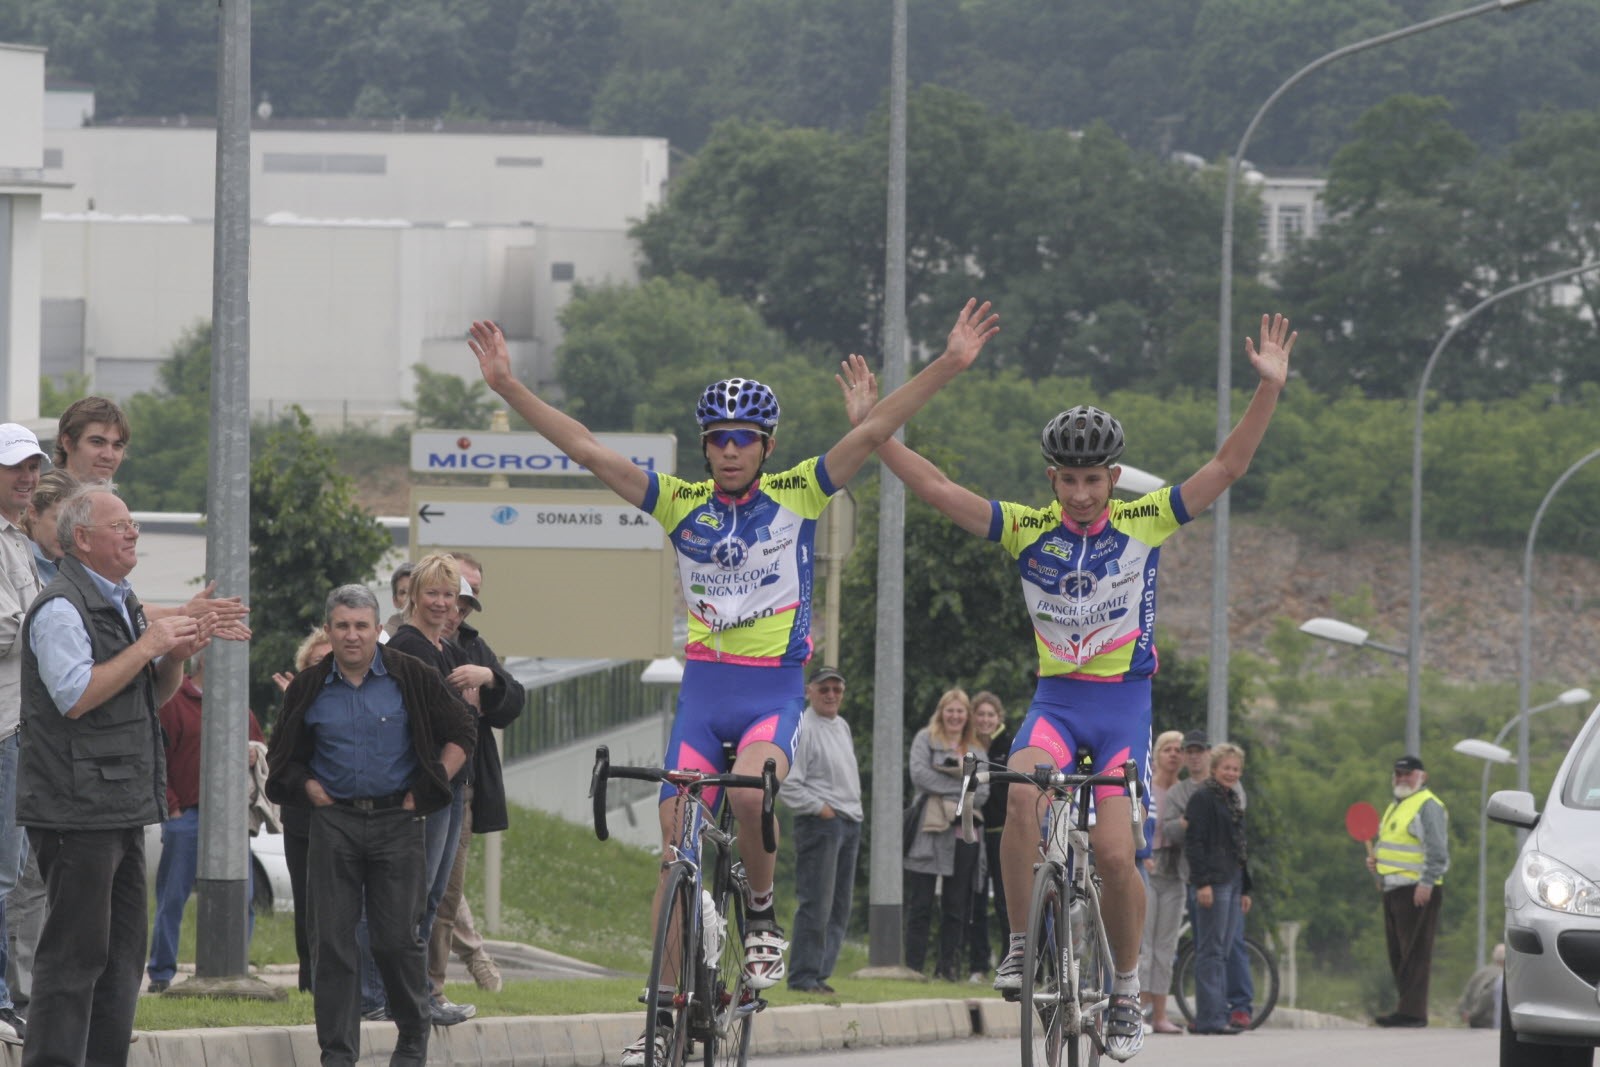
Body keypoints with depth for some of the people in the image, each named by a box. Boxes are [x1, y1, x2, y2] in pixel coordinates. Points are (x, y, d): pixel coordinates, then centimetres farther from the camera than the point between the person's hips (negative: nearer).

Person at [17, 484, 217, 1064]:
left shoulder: (120, 603, 18)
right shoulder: (61, 608, -13)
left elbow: (154, 696, 25)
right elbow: (75, 696, -23)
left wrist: (178, 656, 4)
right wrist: (147, 646, -19)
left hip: (121, 808, 10)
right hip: (77, 809, -10)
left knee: (124, 947, 11)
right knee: (75, 950, -10)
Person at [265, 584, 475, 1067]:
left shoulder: (411, 678, -1)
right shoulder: (309, 688, 5)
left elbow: (461, 735, 5)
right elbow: (283, 756, 16)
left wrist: (426, 790, -2)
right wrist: (310, 789, 0)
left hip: (396, 820, -2)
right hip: (334, 822, 2)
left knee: (398, 937, -2)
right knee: (332, 940, -2)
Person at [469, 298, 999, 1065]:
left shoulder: (797, 496, -2)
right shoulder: (681, 504, 3)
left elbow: (873, 432, -10)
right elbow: (586, 450, -1)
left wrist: (949, 366, -20)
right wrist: (508, 387, -7)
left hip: (776, 691, -3)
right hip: (703, 688, 3)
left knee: (749, 792, -32)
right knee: (676, 851, -2)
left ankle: (763, 915, -5)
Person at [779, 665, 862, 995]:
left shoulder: (843, 727, 18)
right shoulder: (802, 729, -9)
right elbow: (788, 784, -14)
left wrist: (855, 810, 15)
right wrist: (819, 807, -15)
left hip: (849, 822, 9)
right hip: (820, 823, -9)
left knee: (840, 907, 8)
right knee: (816, 905, -11)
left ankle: (820, 972, 12)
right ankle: (804, 975, -8)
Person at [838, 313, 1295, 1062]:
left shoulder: (1145, 524, -4)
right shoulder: (1028, 530, -2)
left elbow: (1228, 467, -10)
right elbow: (935, 488, -6)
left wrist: (1269, 389, -21)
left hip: (1124, 702, -1)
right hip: (1055, 699, 1)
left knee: (1113, 853, -11)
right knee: (1022, 793, -30)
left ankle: (1126, 989, 10)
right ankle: (1021, 944, -17)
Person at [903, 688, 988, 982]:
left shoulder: (976, 750, 18)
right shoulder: (926, 739, 8)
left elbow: (983, 792, 6)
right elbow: (919, 774, -8)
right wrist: (960, 789, -8)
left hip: (964, 834, 4)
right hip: (930, 833, -4)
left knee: (956, 907, 4)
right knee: (920, 905, -3)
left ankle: (948, 966, 8)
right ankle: (913, 965, -2)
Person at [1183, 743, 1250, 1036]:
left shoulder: (1232, 800, 21)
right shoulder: (1203, 798, -6)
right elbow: (1194, 842, -13)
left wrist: (1245, 889, 23)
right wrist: (1202, 882, -20)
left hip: (1232, 881, 9)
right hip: (1213, 882, -9)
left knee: (1222, 953, 8)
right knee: (1211, 951, -9)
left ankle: (1216, 1016, 10)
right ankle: (1210, 1018, -10)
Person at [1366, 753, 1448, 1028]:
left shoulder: (1428, 806, -9)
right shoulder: (1396, 807, 21)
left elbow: (1437, 851, -16)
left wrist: (1426, 883, -23)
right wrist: (1376, 859, 11)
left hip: (1418, 891, -10)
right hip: (1394, 889, 10)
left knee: (1416, 952, -11)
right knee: (1397, 952, 10)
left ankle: (1412, 1011, -14)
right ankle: (1408, 1008, 15)